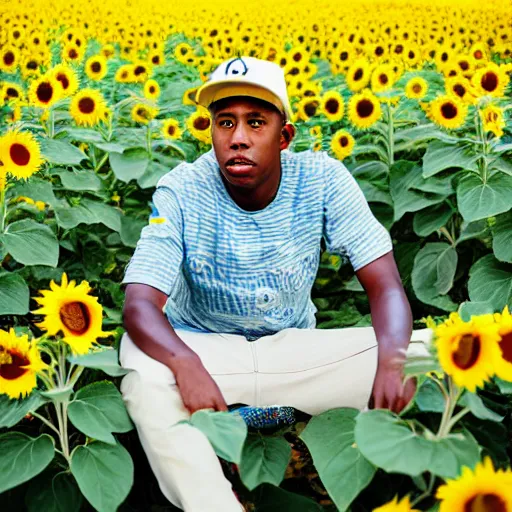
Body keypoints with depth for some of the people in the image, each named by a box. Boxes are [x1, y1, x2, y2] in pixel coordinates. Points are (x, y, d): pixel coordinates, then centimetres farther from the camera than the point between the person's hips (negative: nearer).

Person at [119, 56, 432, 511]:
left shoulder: (324, 180, -13)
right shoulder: (180, 192, -16)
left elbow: (386, 285, -14)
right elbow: (140, 306, -24)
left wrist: (393, 358, -35)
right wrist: (186, 365, -45)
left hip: (291, 349, 2)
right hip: (203, 350, -1)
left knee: (423, 348, -20)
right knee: (145, 382, -36)